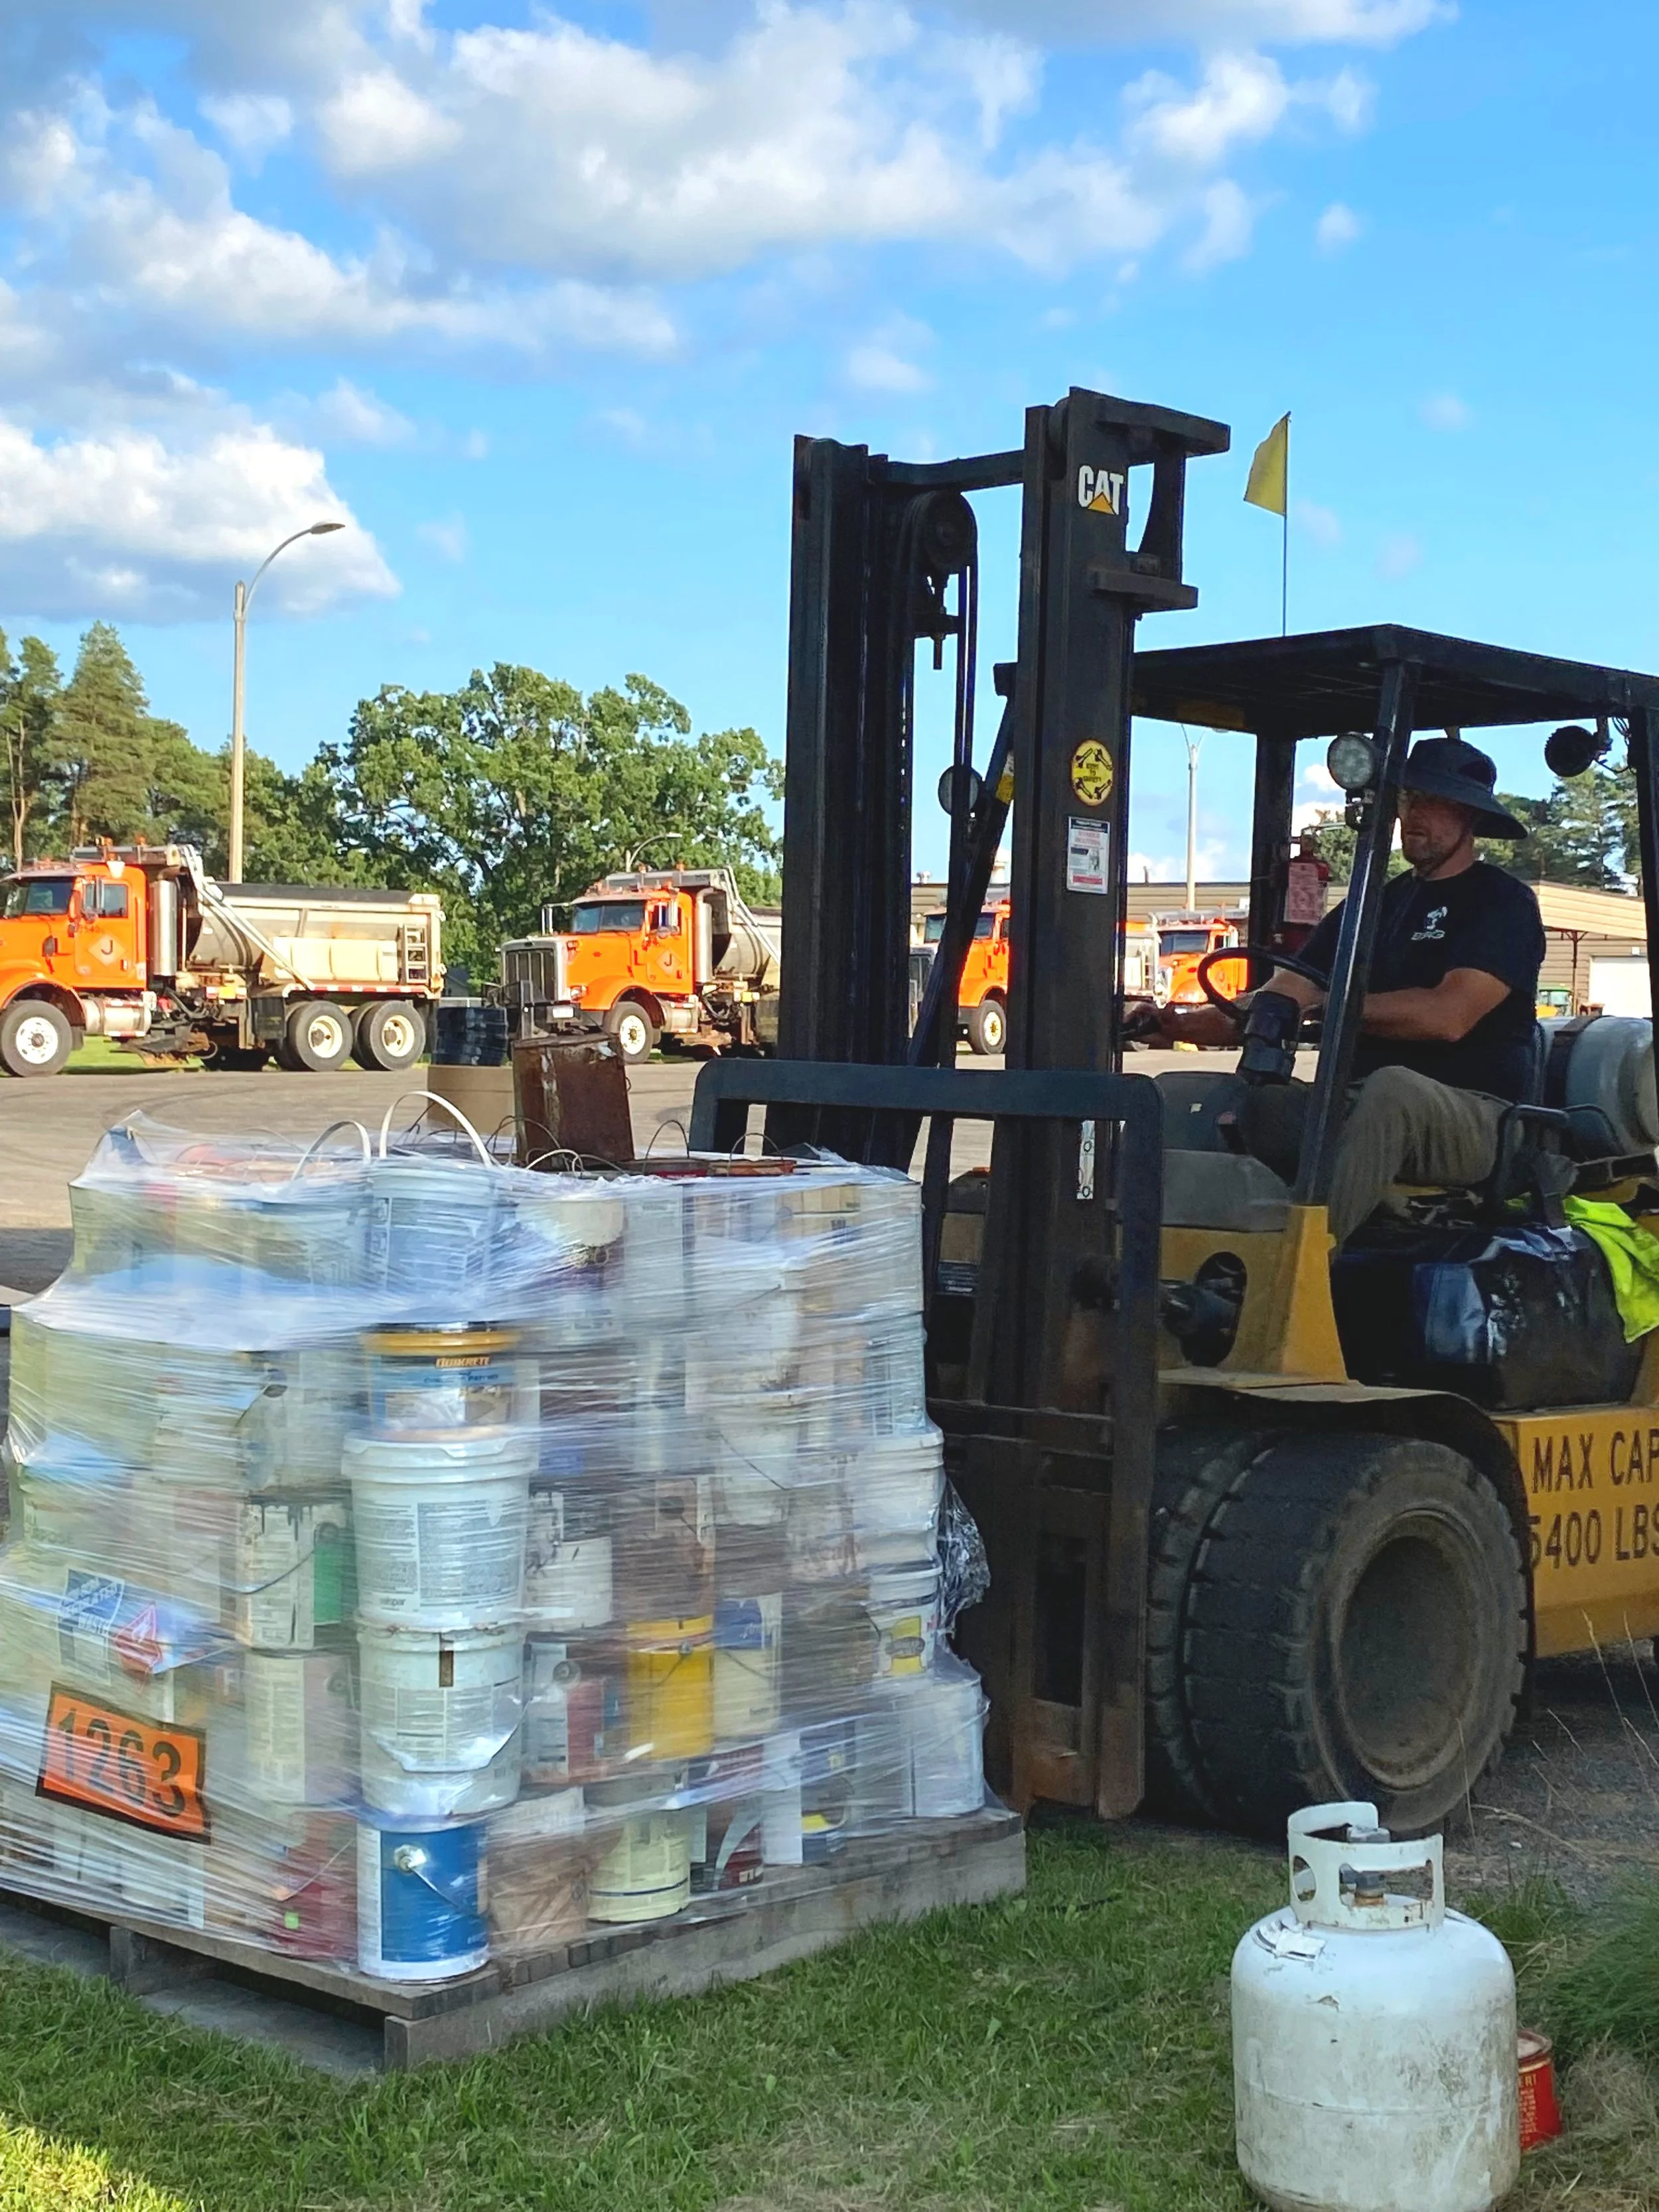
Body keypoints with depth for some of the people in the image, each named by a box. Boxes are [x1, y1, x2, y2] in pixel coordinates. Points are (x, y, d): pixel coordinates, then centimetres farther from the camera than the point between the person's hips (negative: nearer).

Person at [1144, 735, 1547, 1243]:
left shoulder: (1504, 902, 2)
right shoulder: (1377, 905, 21)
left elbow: (1448, 1016, -15)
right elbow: (1282, 998, 12)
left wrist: (1333, 1004, -10)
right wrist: (1183, 1023, -6)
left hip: (1476, 1117, -6)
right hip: (1364, 1107, 6)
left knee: (1391, 1089, -39)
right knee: (1260, 1102, -21)